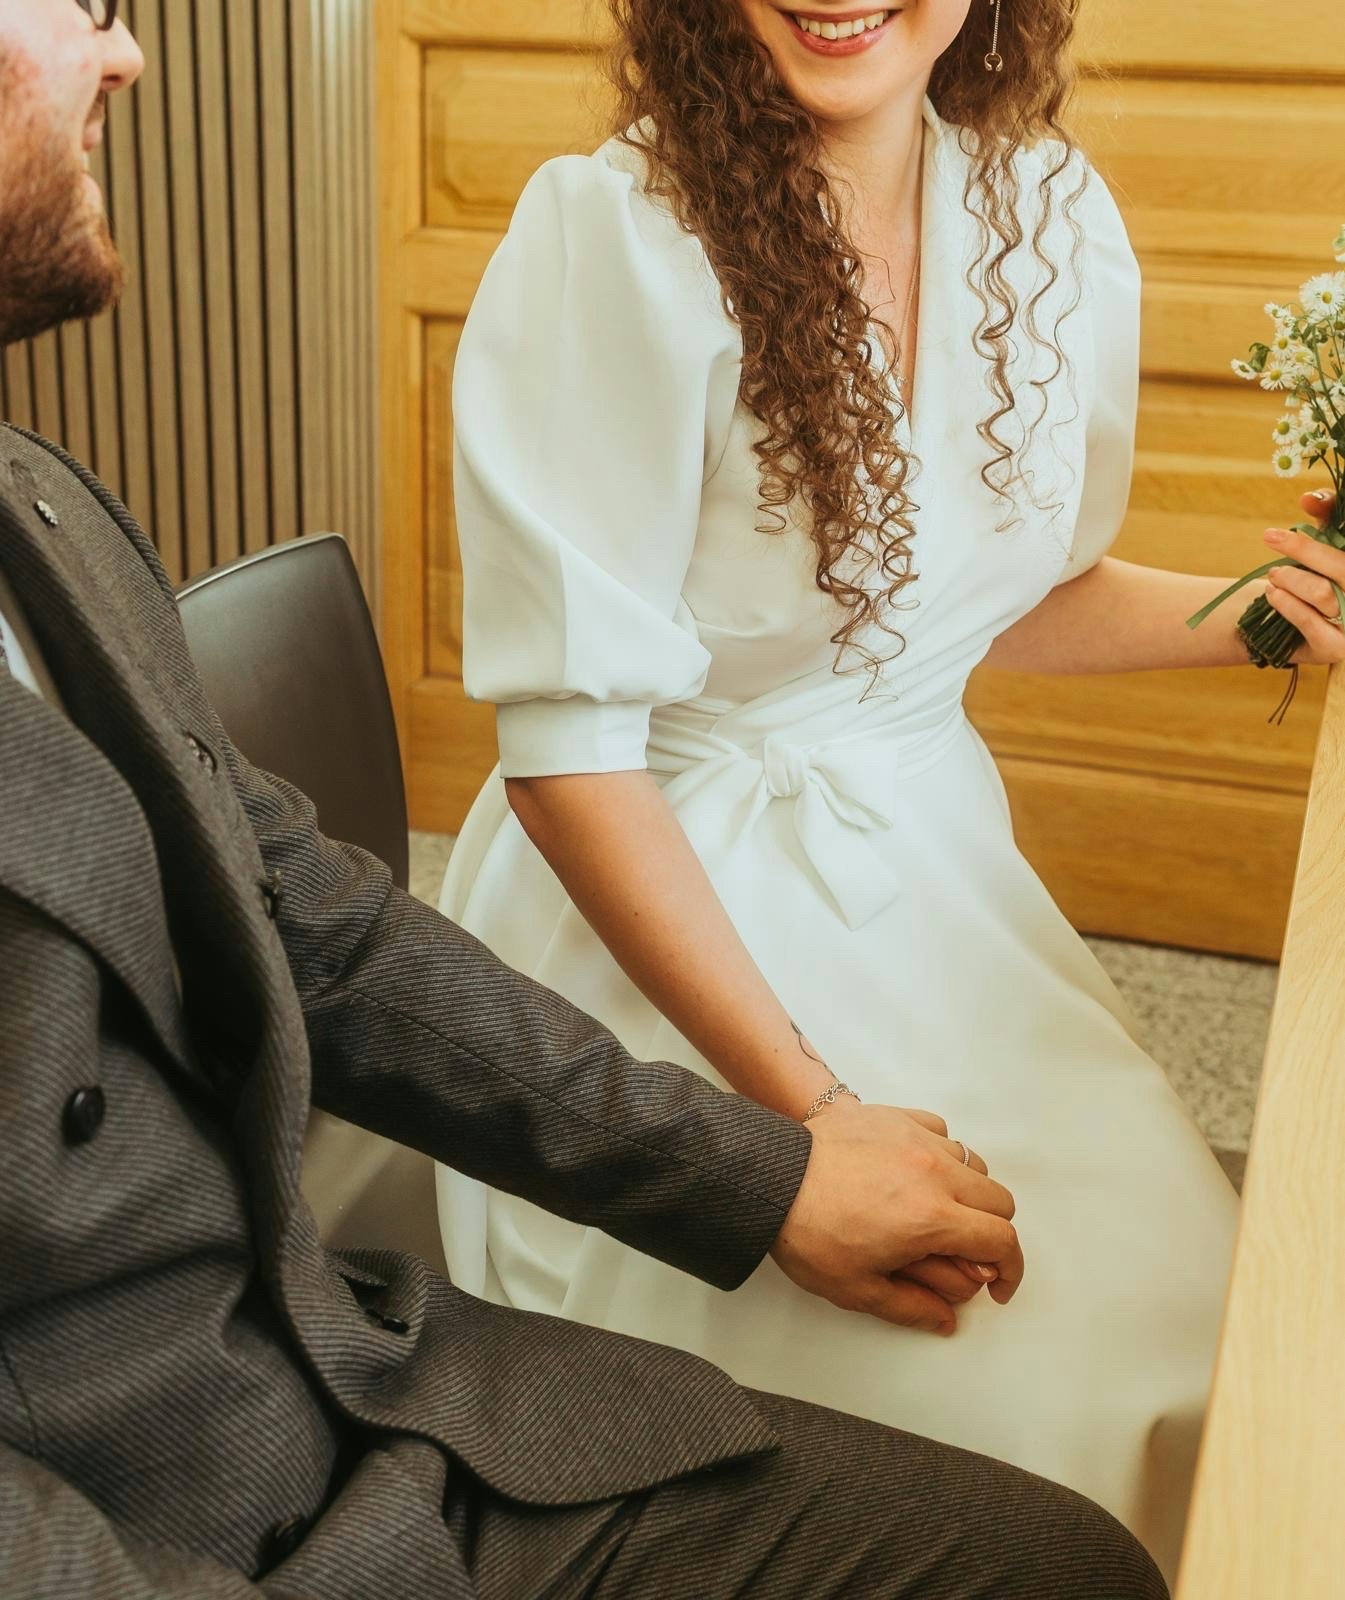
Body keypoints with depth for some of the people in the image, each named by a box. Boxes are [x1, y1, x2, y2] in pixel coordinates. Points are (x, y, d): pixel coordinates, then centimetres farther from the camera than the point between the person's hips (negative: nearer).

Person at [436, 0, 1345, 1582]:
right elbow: (565, 737, -19)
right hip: (672, 911, -5)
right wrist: (810, 1107, -21)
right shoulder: (616, 232, -19)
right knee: (999, 1417, -12)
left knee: (1189, 1312, -5)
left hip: (933, 857, 6)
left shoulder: (1056, 217, -1)